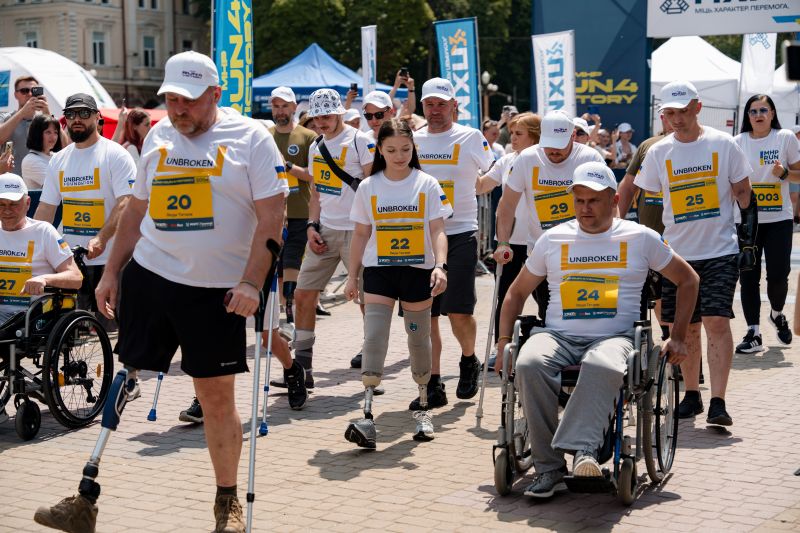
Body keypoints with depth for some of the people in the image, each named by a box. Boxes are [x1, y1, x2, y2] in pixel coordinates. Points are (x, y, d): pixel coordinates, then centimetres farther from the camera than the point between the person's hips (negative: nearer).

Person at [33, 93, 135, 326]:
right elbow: (46, 207, 16)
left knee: (110, 328, -5)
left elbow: (126, 203, -14)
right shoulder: (58, 160, 15)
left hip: (108, 258, -6)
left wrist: (101, 239, -25)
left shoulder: (116, 155, -4)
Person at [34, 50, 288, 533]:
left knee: (217, 395, 4)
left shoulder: (250, 138, -5)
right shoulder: (158, 137, 10)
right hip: (148, 276, 4)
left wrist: (251, 282, -18)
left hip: (217, 292, -4)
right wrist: (111, 272, 15)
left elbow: (272, 217, -9)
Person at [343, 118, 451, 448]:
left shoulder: (427, 185, 0)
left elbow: (437, 231, -5)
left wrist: (439, 265, -21)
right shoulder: (368, 187, 4)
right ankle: (367, 416, -16)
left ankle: (423, 407, 27)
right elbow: (361, 234, 10)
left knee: (419, 339, 9)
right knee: (373, 337, -11)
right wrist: (352, 276, 9)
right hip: (379, 271, 1)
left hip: (418, 271, -1)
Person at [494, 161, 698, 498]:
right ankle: (548, 468, -30)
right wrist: (504, 342, 12)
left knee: (603, 367, -40)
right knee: (529, 364, -34)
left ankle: (582, 448, -53)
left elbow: (688, 280, 20)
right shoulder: (553, 239, 17)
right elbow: (517, 293, 24)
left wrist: (678, 338, 11)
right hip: (557, 335, 2)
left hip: (614, 337, -2)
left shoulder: (640, 238, 12)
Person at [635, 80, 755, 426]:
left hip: (720, 252, -3)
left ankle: (718, 403, -13)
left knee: (716, 321, -13)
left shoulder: (723, 144, -1)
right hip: (676, 254, 3)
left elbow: (744, 194, 5)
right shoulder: (658, 153, 5)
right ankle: (691, 395, 22)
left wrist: (748, 239, 0)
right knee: (686, 327, 8)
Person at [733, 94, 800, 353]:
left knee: (778, 275, -5)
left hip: (779, 219, -1)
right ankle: (753, 334, 5)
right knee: (748, 277, -2)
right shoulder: (738, 142, 5)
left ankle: (777, 314, 27)